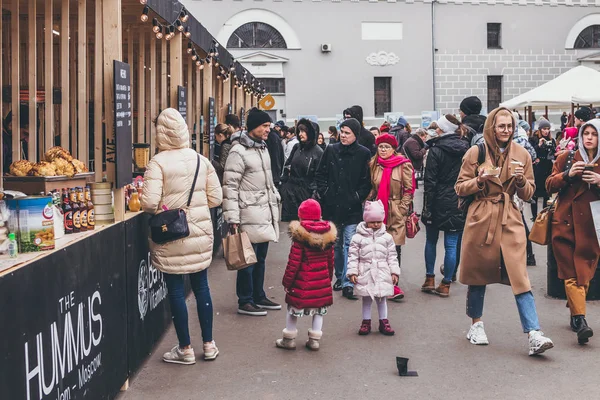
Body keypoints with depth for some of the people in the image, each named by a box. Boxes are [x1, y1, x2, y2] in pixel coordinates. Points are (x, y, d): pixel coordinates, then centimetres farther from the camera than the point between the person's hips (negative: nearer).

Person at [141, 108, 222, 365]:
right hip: (200, 232, 4)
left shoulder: (158, 163, -14)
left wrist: (163, 207, 1)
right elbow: (216, 198, 2)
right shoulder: (201, 160, 0)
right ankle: (208, 345, 23)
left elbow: (149, 203, -20)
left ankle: (185, 349, 13)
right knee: (201, 286, 15)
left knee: (176, 290, 6)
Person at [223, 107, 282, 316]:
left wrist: (275, 196, 18)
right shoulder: (239, 152, -12)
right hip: (250, 215, -8)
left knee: (260, 258, 15)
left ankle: (259, 297, 25)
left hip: (266, 213, 8)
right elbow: (230, 187, -15)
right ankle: (245, 301, 6)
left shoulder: (263, 148, 15)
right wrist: (232, 218, -18)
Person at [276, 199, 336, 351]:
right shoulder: (328, 235, 2)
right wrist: (329, 278, 22)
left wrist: (287, 281, -6)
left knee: (294, 306, 10)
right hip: (322, 279, 5)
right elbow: (330, 260, 10)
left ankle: (289, 339, 17)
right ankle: (314, 340, 17)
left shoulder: (300, 236, -14)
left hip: (303, 281, -4)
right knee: (319, 307, 15)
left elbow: (294, 262, -15)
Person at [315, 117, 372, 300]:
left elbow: (367, 180, -2)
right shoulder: (331, 151, 4)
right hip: (332, 207, 4)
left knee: (350, 244, -8)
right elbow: (320, 174, 9)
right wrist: (323, 192, -2)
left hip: (352, 209, -3)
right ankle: (340, 277, 30)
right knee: (336, 244, 15)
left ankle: (348, 284, -8)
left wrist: (358, 196, -11)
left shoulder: (364, 154, -4)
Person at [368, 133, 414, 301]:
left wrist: (401, 210, -9)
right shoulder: (375, 165, 11)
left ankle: (393, 284, 0)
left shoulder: (404, 165, -4)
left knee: (394, 249, -4)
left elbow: (408, 190, -4)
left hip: (396, 213, -4)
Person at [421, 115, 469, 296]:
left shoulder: (436, 150, -11)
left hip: (439, 202, -3)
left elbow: (430, 181, -11)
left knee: (431, 241, 15)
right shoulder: (465, 149, 3)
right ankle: (446, 284, 6)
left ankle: (430, 279, 17)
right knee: (451, 245, 4)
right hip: (459, 204, 3)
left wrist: (427, 206, -8)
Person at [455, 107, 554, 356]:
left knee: (520, 276, -9)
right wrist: (479, 181, -15)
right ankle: (476, 324, 29)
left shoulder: (522, 155, 6)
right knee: (478, 273, 9)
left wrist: (521, 181, -11)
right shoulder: (475, 153, 0)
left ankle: (534, 335, -14)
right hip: (480, 218, -1)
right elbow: (460, 188, 4)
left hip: (510, 220, 1)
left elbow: (528, 195, 9)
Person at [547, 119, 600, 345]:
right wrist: (567, 175, -10)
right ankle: (580, 319, -13)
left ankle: (575, 314, 19)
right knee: (572, 273, -8)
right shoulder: (567, 158, 8)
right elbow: (550, 186, 6)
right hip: (566, 223, 0)